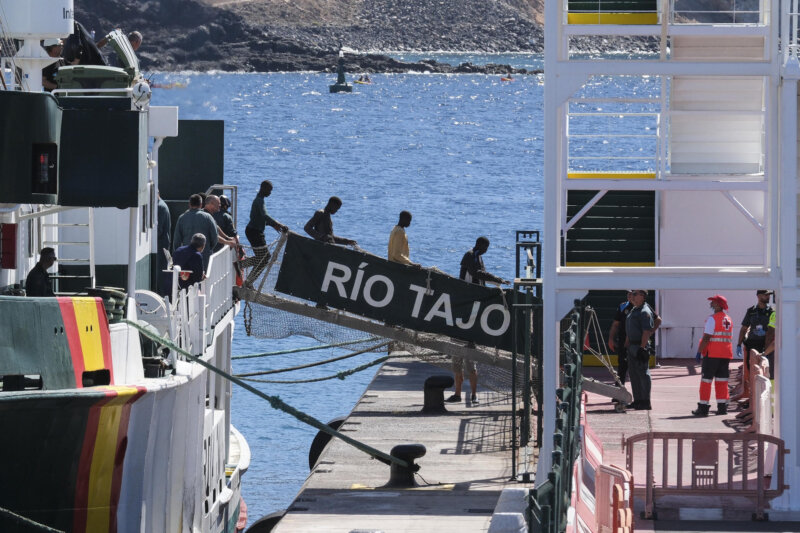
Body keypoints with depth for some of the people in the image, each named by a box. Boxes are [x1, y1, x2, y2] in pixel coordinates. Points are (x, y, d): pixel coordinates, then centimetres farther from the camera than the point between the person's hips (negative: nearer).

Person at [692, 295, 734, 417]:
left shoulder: (712, 319, -11)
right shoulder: (729, 320, 12)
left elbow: (706, 338, -16)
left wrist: (699, 351, -9)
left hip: (712, 354, -7)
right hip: (726, 354, 7)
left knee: (706, 380, -2)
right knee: (722, 380, 10)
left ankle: (703, 407, -4)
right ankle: (722, 406, 7)